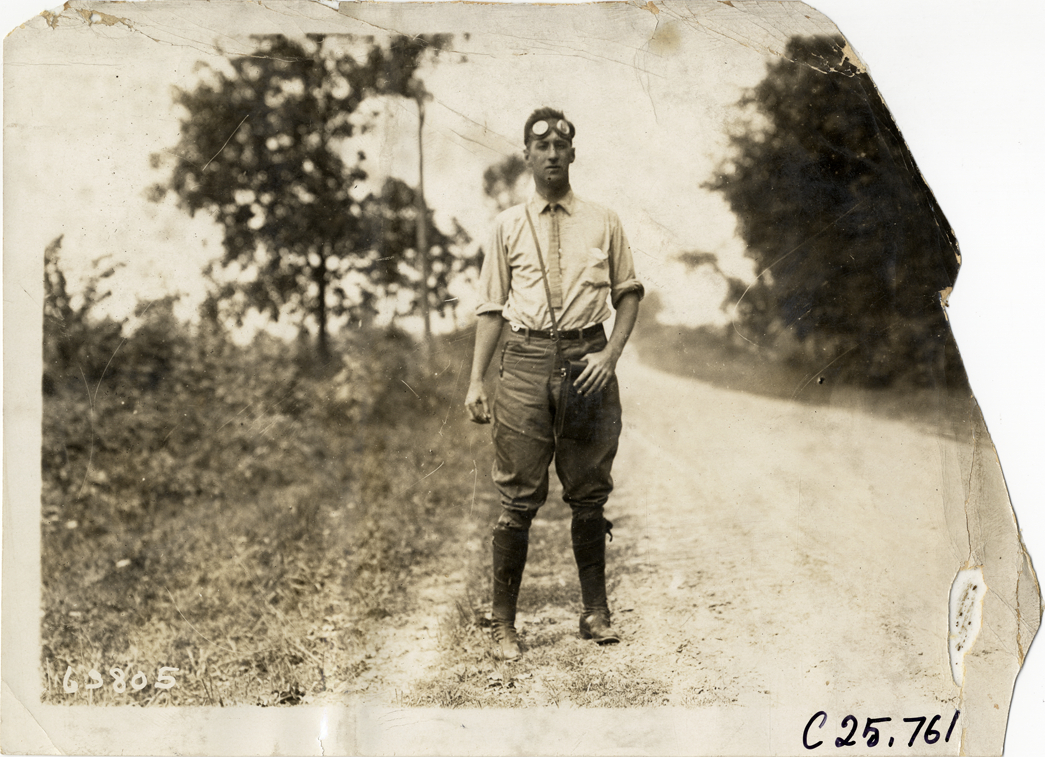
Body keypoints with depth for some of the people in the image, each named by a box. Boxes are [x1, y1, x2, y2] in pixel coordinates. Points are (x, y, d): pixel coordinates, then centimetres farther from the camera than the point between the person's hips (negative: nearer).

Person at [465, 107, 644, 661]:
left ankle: (596, 613, 22)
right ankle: (503, 622, 9)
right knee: (519, 496, -1)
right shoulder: (508, 226, 8)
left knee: (589, 492, 8)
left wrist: (611, 353, -6)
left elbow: (628, 292, 10)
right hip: (526, 359, -1)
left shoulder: (603, 222, 9)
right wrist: (476, 381, 0)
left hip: (587, 356, 1)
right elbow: (491, 306, 7)